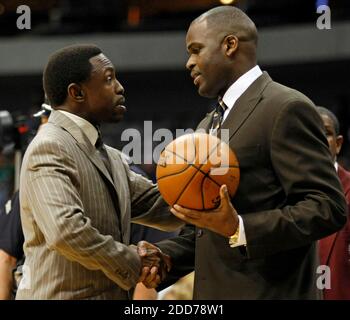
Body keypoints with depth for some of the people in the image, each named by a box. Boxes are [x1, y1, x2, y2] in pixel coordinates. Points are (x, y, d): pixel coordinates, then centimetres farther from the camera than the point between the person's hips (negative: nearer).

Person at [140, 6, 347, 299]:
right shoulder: (209, 125, 17)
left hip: (268, 292, -8)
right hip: (212, 292, 8)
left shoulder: (287, 109, -10)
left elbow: (327, 208, -17)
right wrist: (164, 256, 3)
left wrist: (239, 229, -25)